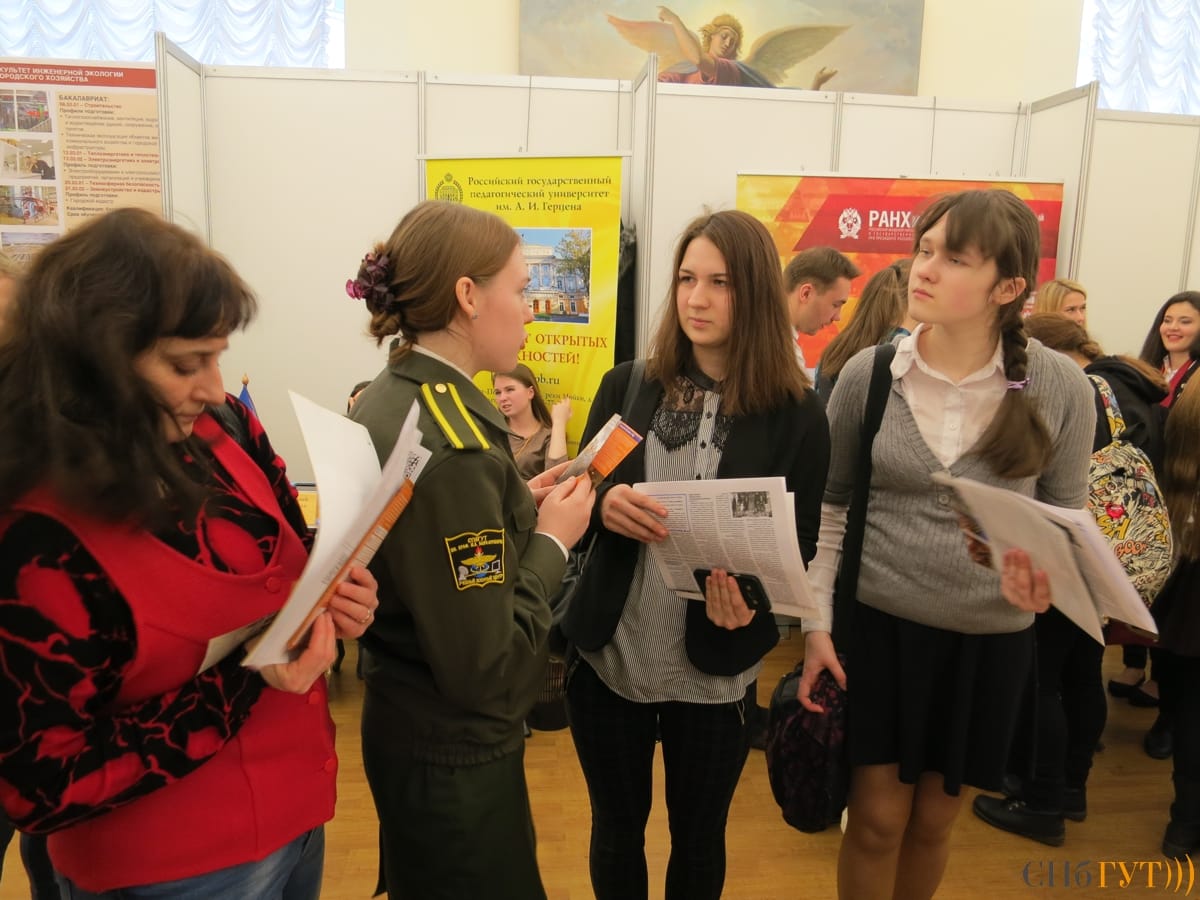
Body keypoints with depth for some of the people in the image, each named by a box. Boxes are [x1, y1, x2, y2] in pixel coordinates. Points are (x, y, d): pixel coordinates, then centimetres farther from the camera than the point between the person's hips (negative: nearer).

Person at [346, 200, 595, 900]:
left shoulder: (385, 402, -1)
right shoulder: (449, 446, -30)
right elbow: (485, 667, -27)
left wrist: (517, 508, 2)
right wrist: (551, 540, -16)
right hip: (457, 753, -8)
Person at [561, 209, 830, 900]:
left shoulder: (797, 414, -7)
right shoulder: (627, 386, -1)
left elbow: (801, 543, -3)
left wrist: (751, 597, -24)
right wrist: (603, 505, -21)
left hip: (714, 668, -1)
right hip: (608, 654, 2)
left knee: (699, 837, 20)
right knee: (616, 829, 20)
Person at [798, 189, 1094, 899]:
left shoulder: (1061, 386, -8)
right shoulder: (867, 374, -7)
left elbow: (1068, 517, 2)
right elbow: (831, 506, 0)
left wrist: (1048, 576, -20)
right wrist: (817, 624, -4)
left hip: (991, 636, 1)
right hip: (878, 623, 0)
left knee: (935, 819, 17)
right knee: (877, 819, 9)